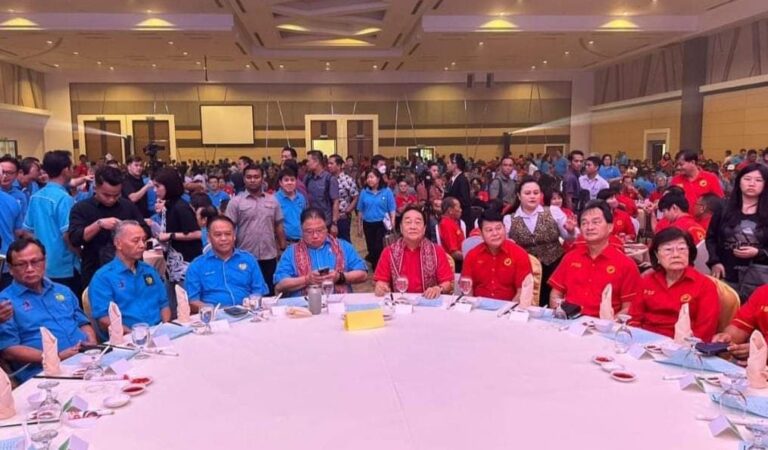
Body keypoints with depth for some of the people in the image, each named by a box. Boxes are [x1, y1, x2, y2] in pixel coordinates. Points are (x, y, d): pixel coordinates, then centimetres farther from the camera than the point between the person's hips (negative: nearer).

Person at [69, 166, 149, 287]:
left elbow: (146, 231, 6)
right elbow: (75, 239, -16)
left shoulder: (128, 205, 5)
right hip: (94, 273, -3)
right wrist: (99, 224, -27)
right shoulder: (81, 208, -5)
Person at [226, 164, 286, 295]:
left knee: (269, 293, 11)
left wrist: (283, 250, 6)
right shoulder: (236, 202, -2)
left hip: (269, 257, 2)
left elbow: (278, 227, 10)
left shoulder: (273, 200, 7)